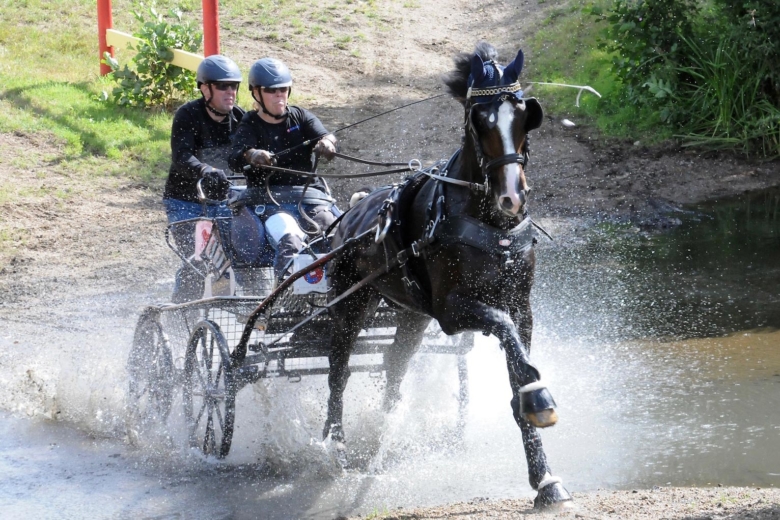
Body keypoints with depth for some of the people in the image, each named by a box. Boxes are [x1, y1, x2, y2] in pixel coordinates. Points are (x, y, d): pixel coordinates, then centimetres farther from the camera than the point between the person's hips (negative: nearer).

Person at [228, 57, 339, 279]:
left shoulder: (300, 117, 17)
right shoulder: (250, 125, 9)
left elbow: (322, 134, -2)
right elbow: (236, 159, -10)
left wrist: (326, 142, -30)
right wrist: (252, 155, -36)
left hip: (309, 192, 4)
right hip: (270, 200, -4)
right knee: (289, 241, -37)